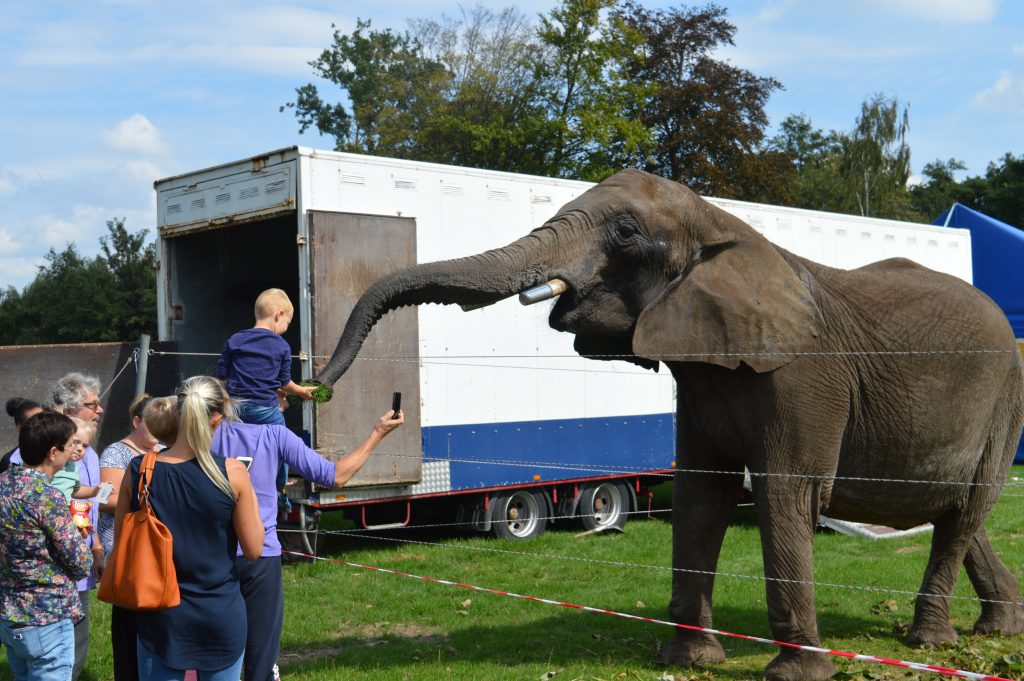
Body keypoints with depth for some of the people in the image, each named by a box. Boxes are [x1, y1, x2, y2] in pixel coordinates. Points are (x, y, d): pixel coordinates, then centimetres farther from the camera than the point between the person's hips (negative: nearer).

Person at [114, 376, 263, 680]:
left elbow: (121, 544, 2)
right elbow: (253, 549, -7)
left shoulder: (138, 470, -9)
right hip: (222, 615, -1)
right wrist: (250, 497, 5)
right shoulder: (232, 472, -15)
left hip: (161, 614, 1)